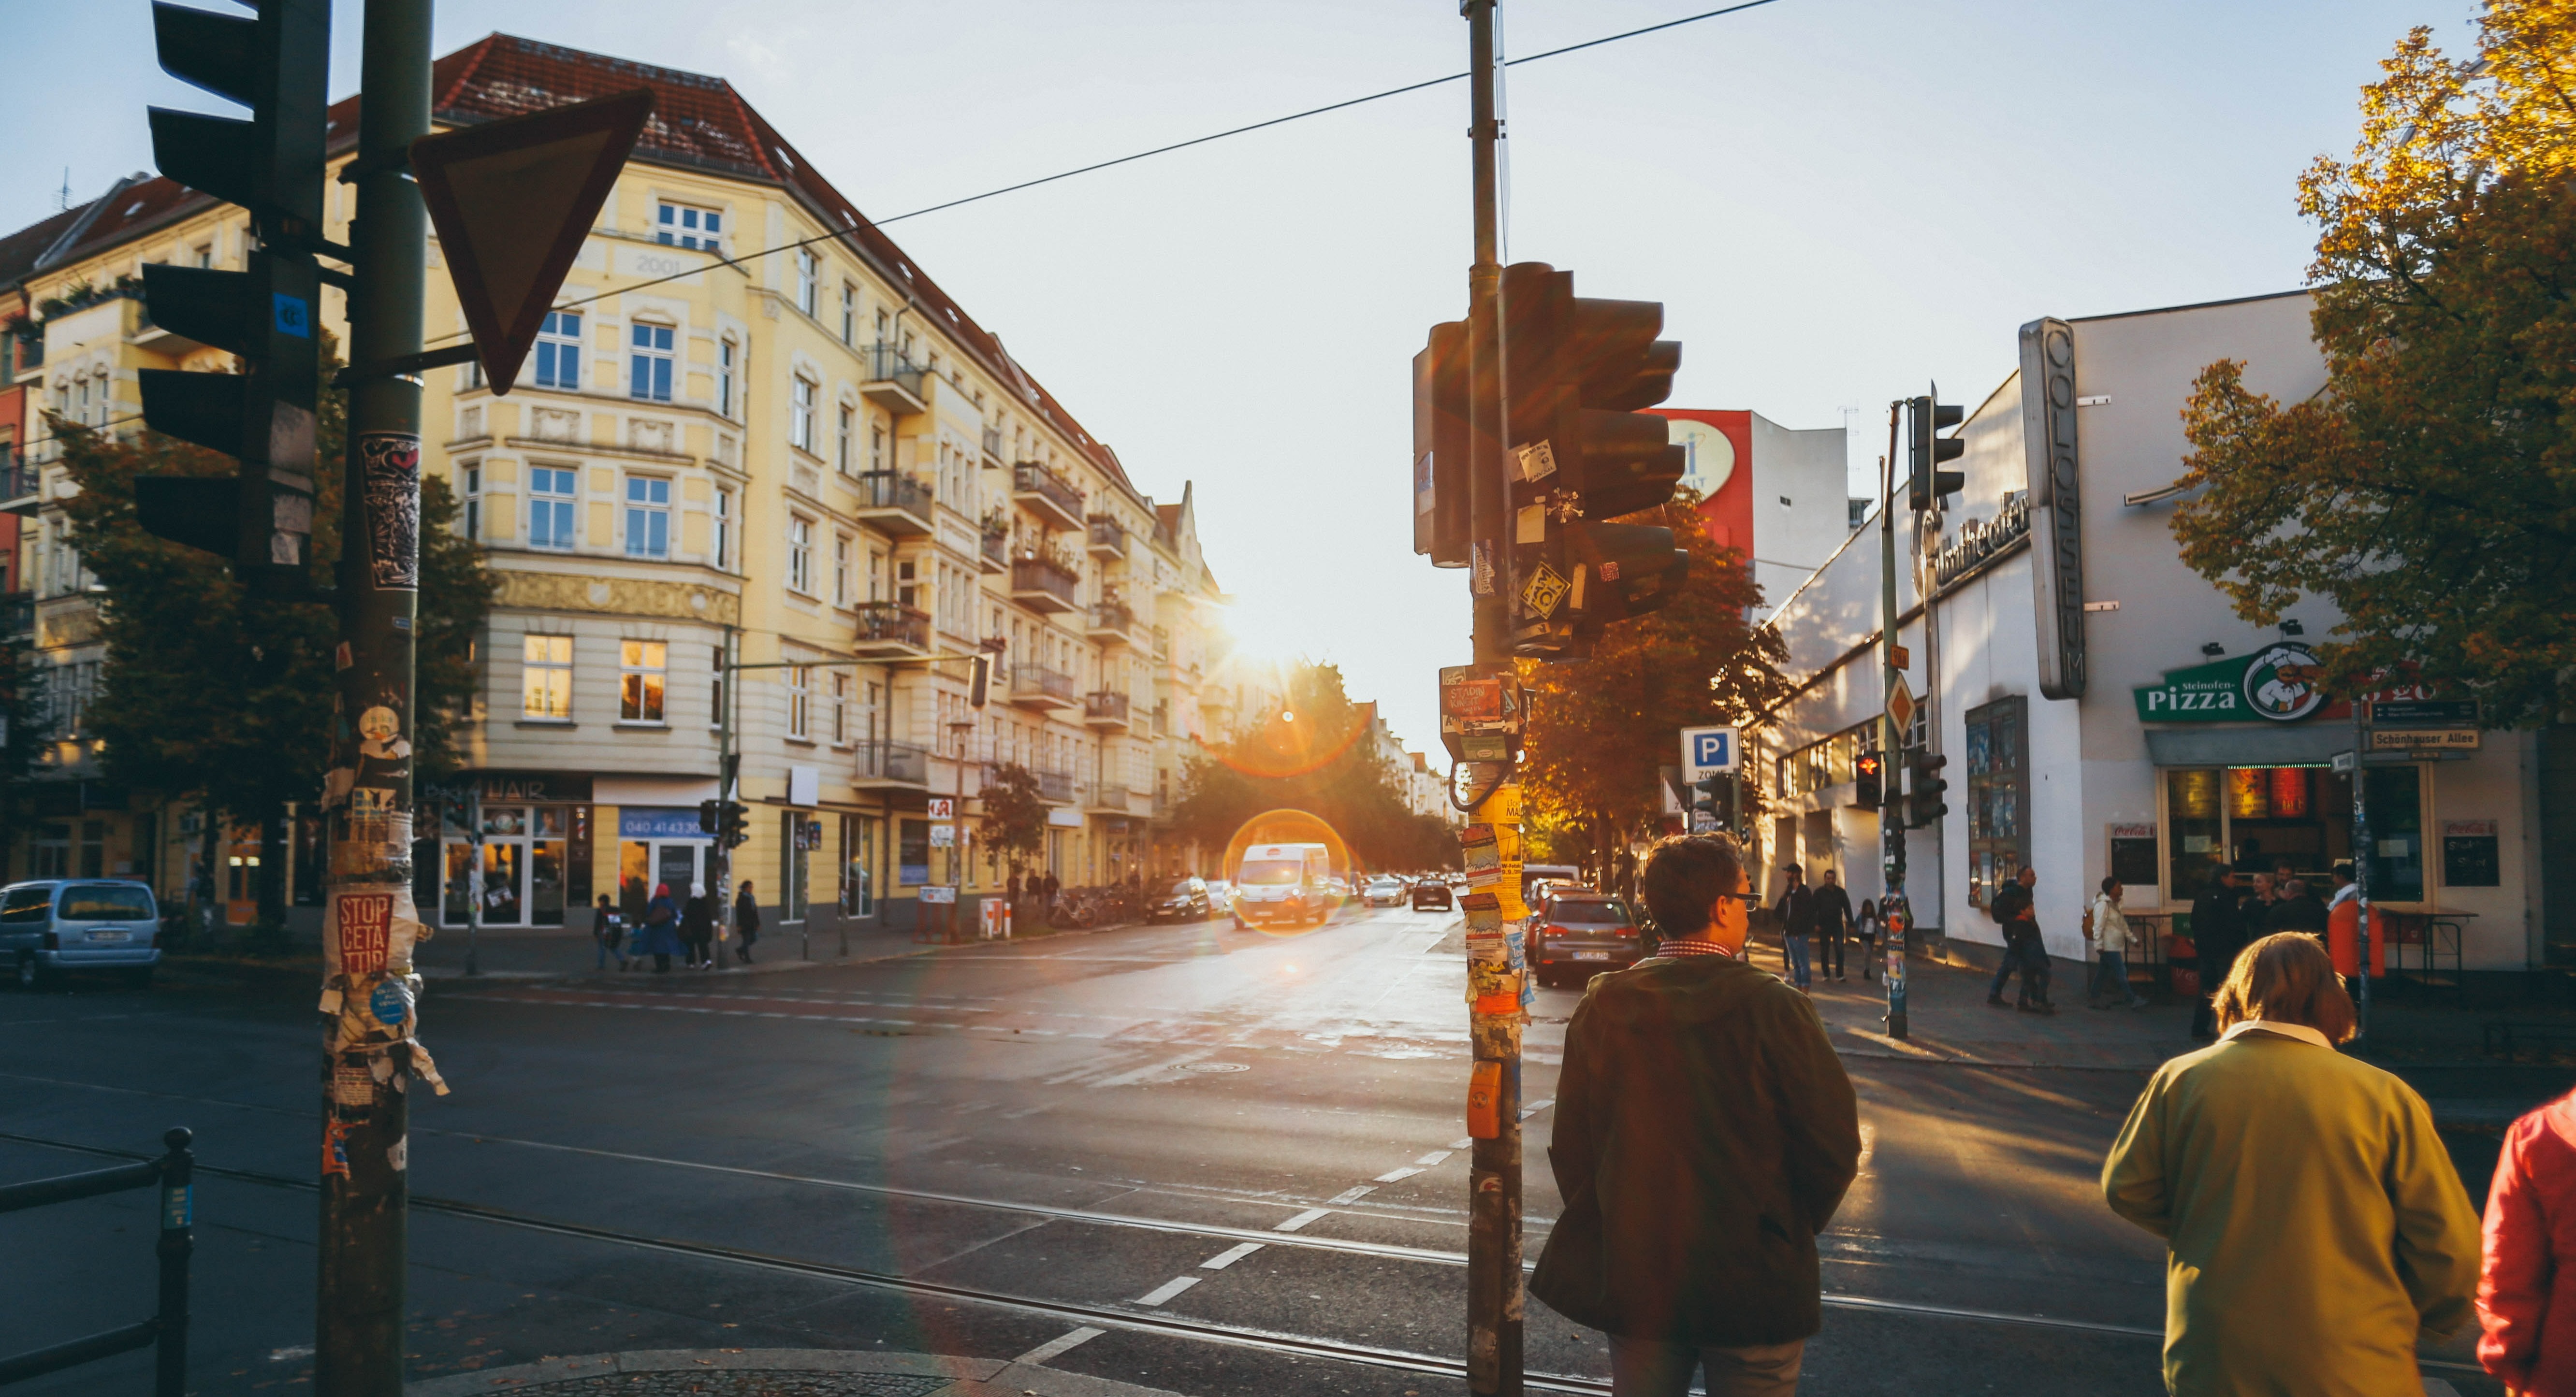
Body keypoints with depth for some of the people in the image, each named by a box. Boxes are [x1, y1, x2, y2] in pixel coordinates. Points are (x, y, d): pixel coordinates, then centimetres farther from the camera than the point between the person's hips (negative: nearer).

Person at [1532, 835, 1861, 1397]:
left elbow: (1571, 1145, -1)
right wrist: (1790, 1234, 6)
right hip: (1753, 1286, -3)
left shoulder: (1602, 1006, -5)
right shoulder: (1772, 1008, -15)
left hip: (1632, 1280, 3)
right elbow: (1833, 1145, -11)